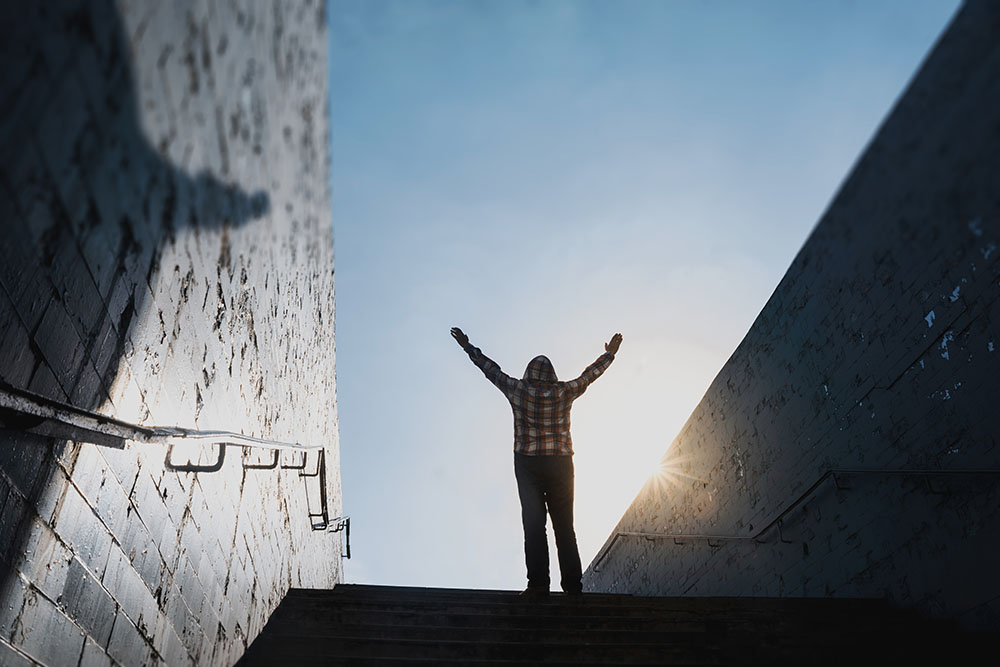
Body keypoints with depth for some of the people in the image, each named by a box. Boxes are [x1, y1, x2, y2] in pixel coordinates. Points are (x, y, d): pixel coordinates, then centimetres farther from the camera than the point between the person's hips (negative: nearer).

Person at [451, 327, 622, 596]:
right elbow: (590, 374, 13)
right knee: (564, 525, 8)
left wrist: (467, 346, 22)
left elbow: (490, 369, 9)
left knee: (533, 523, 0)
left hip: (527, 464, -1)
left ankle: (538, 583, -7)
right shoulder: (564, 392, -1)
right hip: (560, 463, 1)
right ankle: (573, 584, 9)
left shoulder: (518, 390, -2)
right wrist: (610, 353, 30)